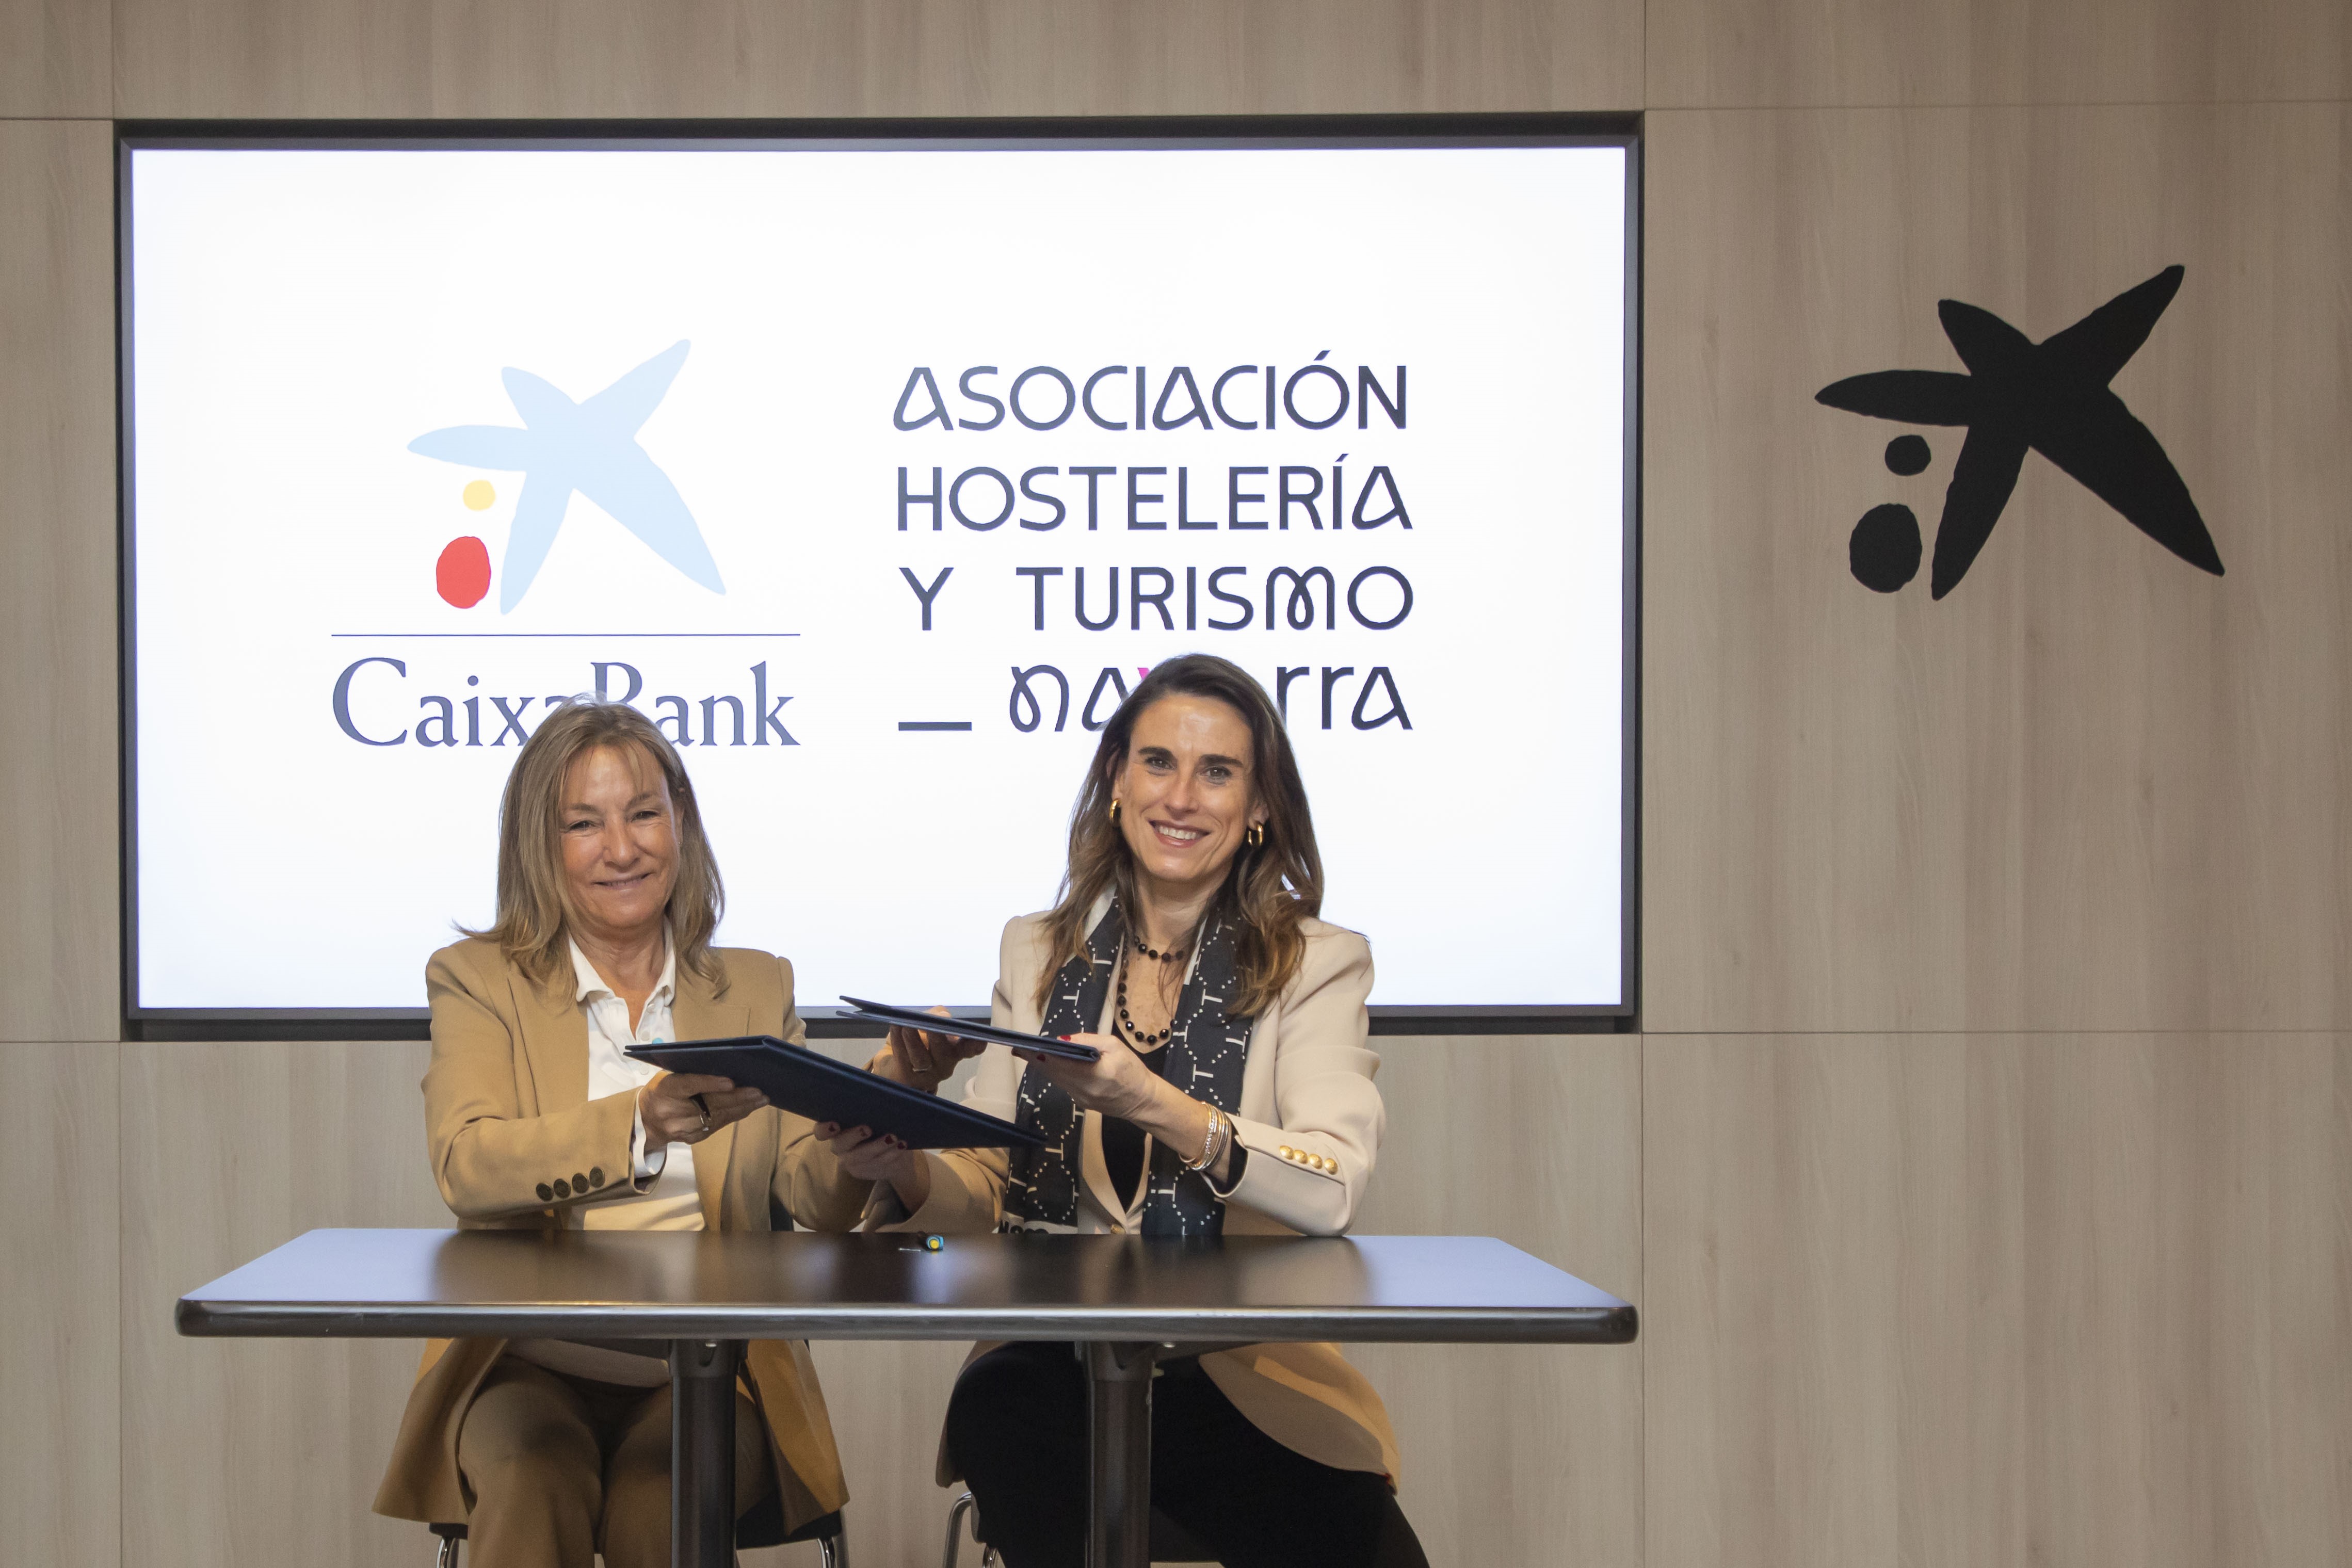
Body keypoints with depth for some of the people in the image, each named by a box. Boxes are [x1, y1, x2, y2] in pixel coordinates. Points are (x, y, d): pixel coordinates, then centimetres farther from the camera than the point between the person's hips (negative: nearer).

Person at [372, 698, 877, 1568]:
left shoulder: (757, 987, 14)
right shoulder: (478, 980, 7)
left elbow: (818, 1199, 3)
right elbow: (464, 1166, -12)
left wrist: (860, 1133, -21)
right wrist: (641, 1122, -29)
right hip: (531, 1363, -1)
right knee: (531, 1491, -32)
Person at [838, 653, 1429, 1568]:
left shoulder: (1317, 965, 4)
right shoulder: (1036, 955, 15)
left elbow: (1334, 1191, -13)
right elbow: (987, 1189, 11)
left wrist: (1154, 1107, -28)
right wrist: (908, 1174, -12)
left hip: (1243, 1377, -1)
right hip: (1052, 1356, 1)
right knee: (998, 1405, -34)